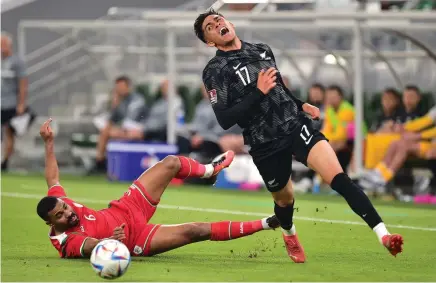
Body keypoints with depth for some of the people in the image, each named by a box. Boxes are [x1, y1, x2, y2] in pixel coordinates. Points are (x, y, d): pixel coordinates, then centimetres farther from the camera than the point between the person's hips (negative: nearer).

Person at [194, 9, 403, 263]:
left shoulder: (262, 50, 13)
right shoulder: (215, 71, -6)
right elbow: (224, 119, -15)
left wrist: (301, 105, 12)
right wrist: (258, 92, -20)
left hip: (296, 125, 3)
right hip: (266, 145, -3)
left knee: (338, 177, -17)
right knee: (285, 199, 16)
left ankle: (383, 235, -25)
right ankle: (290, 235, 54)